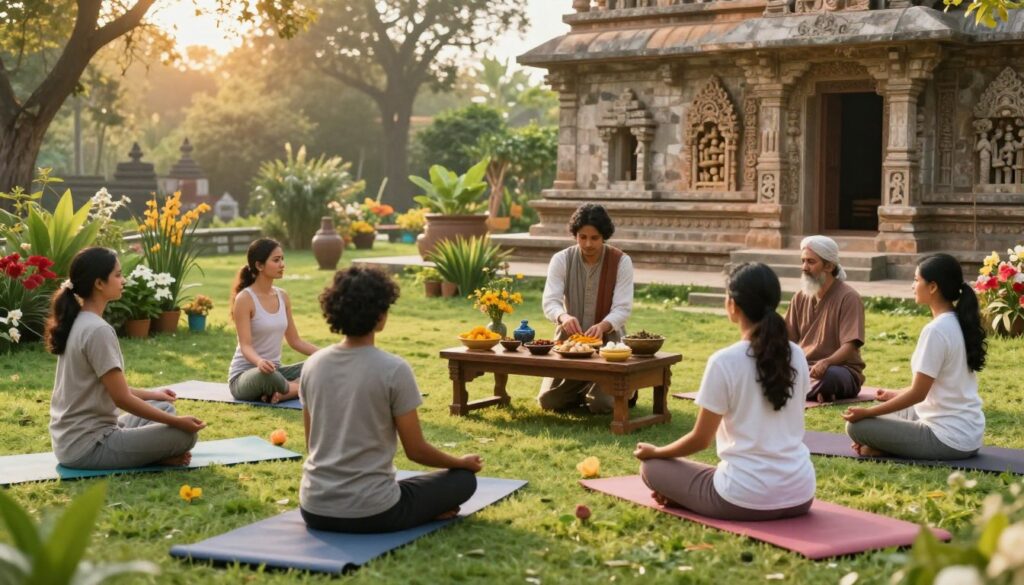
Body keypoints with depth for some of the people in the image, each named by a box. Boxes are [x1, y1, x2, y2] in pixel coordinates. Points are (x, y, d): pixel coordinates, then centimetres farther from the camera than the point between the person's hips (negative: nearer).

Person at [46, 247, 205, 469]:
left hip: (70, 440, 10)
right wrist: (177, 422, -13)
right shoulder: (97, 330, -21)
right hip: (88, 447, -10)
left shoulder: (78, 323, 9)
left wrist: (151, 394, 28)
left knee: (163, 407, 23)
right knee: (184, 434, -12)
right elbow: (122, 399, -20)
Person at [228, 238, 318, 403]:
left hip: (274, 371, 7)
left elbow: (295, 341, 12)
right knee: (267, 374, -41)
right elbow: (246, 346, -22)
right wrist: (259, 361, -45)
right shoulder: (245, 299, -14)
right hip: (244, 376, -7)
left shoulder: (283, 297, 6)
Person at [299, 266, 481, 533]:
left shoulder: (313, 364, 1)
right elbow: (416, 450, -6)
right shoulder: (394, 369, -15)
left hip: (315, 510, 5)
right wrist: (462, 462, 14)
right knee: (464, 479, 17)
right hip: (371, 513, -5)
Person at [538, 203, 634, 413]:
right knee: (548, 401, -7)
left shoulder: (621, 262, -10)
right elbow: (550, 302, -15)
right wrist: (563, 317, -39)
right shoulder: (561, 260, -6)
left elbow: (623, 308, -16)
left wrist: (603, 326, -38)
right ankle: (582, 388, 25)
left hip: (608, 341, -2)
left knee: (602, 405, -17)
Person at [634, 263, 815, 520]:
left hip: (746, 500, -5)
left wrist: (654, 452, 13)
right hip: (800, 496, 5)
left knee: (652, 467, 15)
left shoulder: (724, 361, -15)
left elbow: (700, 440, -6)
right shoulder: (796, 356, 2)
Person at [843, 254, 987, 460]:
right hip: (969, 432, 10)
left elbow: (918, 393, -17)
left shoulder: (936, 330, -20)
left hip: (950, 439, -10)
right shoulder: (959, 324, 7)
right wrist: (895, 395, 30)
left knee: (857, 425, -10)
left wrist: (866, 412, -9)